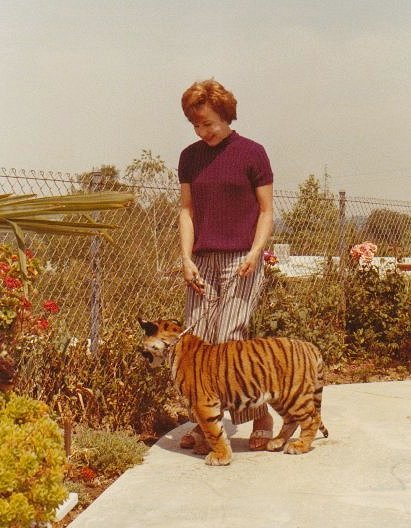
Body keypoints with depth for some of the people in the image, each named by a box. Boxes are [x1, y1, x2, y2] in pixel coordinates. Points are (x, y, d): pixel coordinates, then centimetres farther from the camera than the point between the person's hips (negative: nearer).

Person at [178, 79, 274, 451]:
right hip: (203, 262, 5)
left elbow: (266, 211, 1)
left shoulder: (252, 153, -1)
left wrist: (255, 252, -14)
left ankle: (260, 418, 3)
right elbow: (187, 209, 12)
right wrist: (187, 258, 0)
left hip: (242, 260, -4)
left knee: (229, 340, -11)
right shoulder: (190, 157, 11)